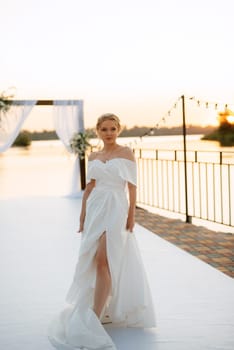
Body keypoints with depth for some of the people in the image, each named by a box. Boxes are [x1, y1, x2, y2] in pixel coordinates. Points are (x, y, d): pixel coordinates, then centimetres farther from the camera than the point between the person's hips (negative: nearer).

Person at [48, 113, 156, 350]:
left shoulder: (126, 153, -1)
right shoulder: (93, 157, 13)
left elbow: (132, 186, -3)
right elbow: (89, 186, 15)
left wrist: (131, 215, -9)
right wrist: (82, 215, 11)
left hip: (116, 209, -6)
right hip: (95, 209, 6)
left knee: (103, 261, -14)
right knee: (93, 261, 7)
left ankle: (95, 318, -13)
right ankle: (106, 310, 25)